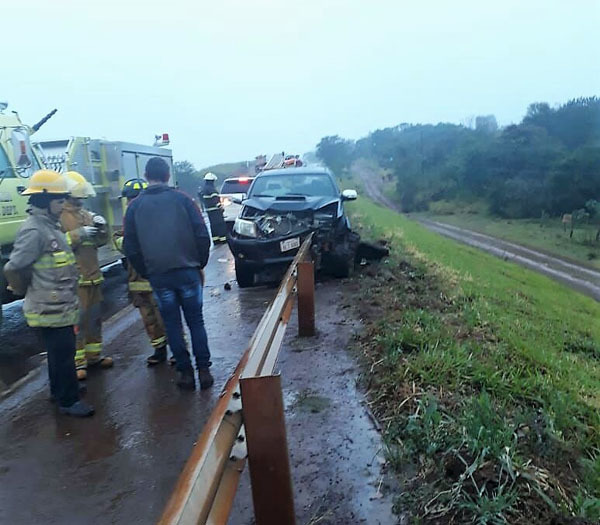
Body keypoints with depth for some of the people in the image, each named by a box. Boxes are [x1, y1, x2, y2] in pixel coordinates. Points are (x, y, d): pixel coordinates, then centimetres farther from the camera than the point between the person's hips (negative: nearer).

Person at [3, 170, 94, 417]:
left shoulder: (51, 226, 11)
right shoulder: (34, 230, -21)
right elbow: (14, 269, -21)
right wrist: (29, 292, -7)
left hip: (61, 306, 10)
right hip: (50, 309, -10)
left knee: (60, 350, 21)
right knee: (62, 353, 0)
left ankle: (59, 389, 38)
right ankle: (68, 400, 14)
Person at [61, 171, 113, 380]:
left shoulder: (85, 214, 17)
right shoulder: (58, 216, -6)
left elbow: (100, 241, 19)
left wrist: (101, 227, 0)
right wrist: (78, 234, -21)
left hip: (93, 276, 8)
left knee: (95, 318, 14)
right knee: (76, 321, -6)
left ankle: (94, 355, 26)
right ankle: (78, 361, 3)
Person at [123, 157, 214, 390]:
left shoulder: (135, 206, 4)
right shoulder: (182, 199, 1)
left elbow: (130, 248, 4)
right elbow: (202, 235, -5)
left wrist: (145, 272, 13)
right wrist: (200, 264, 6)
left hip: (158, 275, 1)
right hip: (187, 271, 0)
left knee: (172, 325, 11)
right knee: (196, 321, 9)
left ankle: (185, 372, 14)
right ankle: (203, 370, 10)